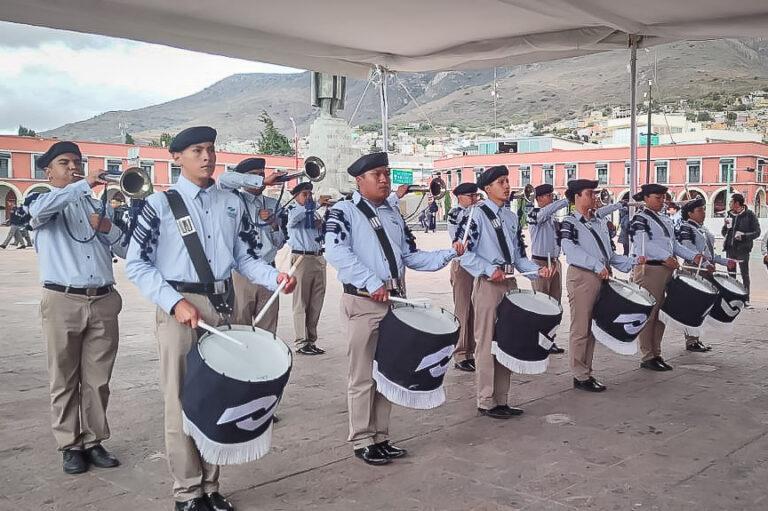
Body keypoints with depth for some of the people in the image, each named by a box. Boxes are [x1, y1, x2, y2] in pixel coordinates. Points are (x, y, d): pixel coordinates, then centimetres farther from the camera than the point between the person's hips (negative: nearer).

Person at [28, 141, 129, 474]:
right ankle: (71, 446, 15)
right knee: (64, 380, 4)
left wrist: (108, 228, -7)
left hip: (104, 301, 3)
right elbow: (40, 209, -22)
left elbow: (127, 250, 12)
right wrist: (85, 184, -23)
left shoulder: (99, 206, 17)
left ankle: (94, 441, 18)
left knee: (98, 379, 7)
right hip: (62, 302, -3)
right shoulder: (43, 202, 6)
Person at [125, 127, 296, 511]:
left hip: (222, 306, 5)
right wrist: (176, 302, -16)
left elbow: (244, 258, 12)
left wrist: (274, 277, -7)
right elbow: (137, 264, -6)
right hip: (179, 308, -4)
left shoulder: (231, 203, 11)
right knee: (183, 401, 1)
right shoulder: (161, 203, -3)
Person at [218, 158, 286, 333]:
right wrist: (262, 181, -20)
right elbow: (224, 179, -19)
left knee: (268, 332, 5)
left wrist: (274, 224, -3)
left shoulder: (272, 204, 18)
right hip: (241, 274, -4)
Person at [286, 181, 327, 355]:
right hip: (302, 258, -6)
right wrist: (316, 204, -29)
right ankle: (301, 343, -3)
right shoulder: (293, 210, 2)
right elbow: (293, 218, -23)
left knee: (316, 303, 7)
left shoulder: (316, 213, 21)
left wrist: (322, 224, 0)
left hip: (319, 258, 6)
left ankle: (312, 341, 13)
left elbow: (324, 234, 22)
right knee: (301, 303, -4)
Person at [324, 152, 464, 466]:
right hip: (363, 302, -7)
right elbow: (336, 252, -20)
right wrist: (372, 283, -25)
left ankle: (381, 436, 23)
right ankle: (362, 441, 11)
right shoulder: (344, 211, -4)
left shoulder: (394, 214, 17)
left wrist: (449, 254, 2)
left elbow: (411, 256, 16)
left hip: (395, 301, 7)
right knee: (363, 376, 0)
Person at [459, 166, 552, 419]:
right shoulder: (478, 214, -6)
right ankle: (486, 402, 7)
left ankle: (501, 399, 21)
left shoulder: (511, 217, 16)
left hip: (510, 282, 8)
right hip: (488, 284, -8)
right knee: (487, 343, -2)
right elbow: (465, 253, -12)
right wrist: (489, 270, -20)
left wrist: (537, 270, 4)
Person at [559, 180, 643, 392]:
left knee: (592, 328, 12)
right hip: (581, 277, -8)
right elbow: (571, 249, -21)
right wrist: (597, 266, -28)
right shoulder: (570, 223, -5)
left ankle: (587, 373, 20)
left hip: (600, 278, 8)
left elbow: (609, 254, 19)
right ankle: (580, 376, 4)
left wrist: (632, 261, 6)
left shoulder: (600, 222, 19)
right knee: (580, 329, -3)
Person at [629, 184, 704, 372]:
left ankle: (656, 354, 21)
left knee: (660, 314, 12)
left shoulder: (666, 220, 20)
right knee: (648, 314, -3)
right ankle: (647, 357, 3)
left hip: (666, 270, 8)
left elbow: (674, 244, 18)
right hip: (648, 269, -8)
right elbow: (643, 243, -20)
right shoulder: (639, 219, -7)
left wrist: (694, 256, 3)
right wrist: (666, 257, -29)